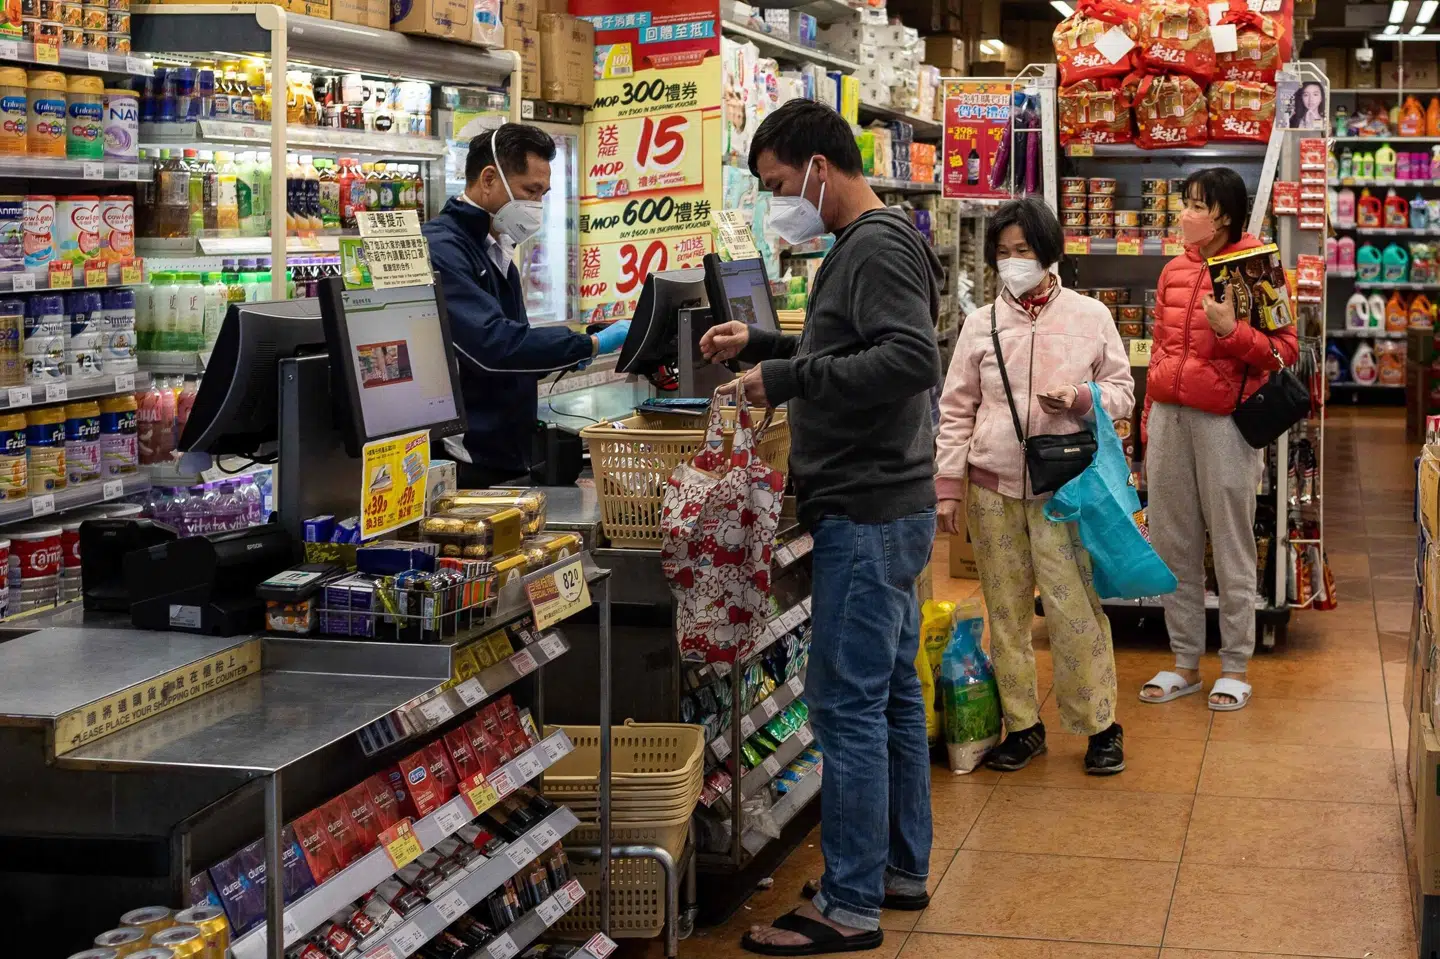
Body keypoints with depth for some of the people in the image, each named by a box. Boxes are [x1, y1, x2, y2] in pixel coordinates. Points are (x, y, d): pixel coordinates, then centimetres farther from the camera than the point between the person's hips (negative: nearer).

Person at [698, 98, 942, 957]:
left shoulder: (878, 247, -15)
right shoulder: (866, 244, 17)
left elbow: (913, 359, -27)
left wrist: (788, 379, -24)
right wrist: (763, 344, 16)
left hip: (868, 515, -11)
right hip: (887, 508, 11)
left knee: (848, 704, -7)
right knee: (891, 692, 16)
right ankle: (902, 869, 27)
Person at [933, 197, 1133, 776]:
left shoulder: (1090, 316, 3)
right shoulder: (981, 324, 6)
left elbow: (1123, 393, 6)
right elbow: (956, 409, 8)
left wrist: (1080, 400, -15)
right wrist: (948, 485, 3)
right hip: (992, 485, 2)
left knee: (1074, 607, -4)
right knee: (1006, 609, 7)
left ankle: (1101, 724, 11)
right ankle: (1023, 725, 19)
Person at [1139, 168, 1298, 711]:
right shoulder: (1174, 271, 12)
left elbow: (1283, 350, -6)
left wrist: (1230, 330, -21)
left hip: (1223, 420, -6)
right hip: (1169, 416, 6)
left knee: (1231, 545, 2)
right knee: (1172, 544, 10)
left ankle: (1235, 667, 13)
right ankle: (1185, 663, 21)